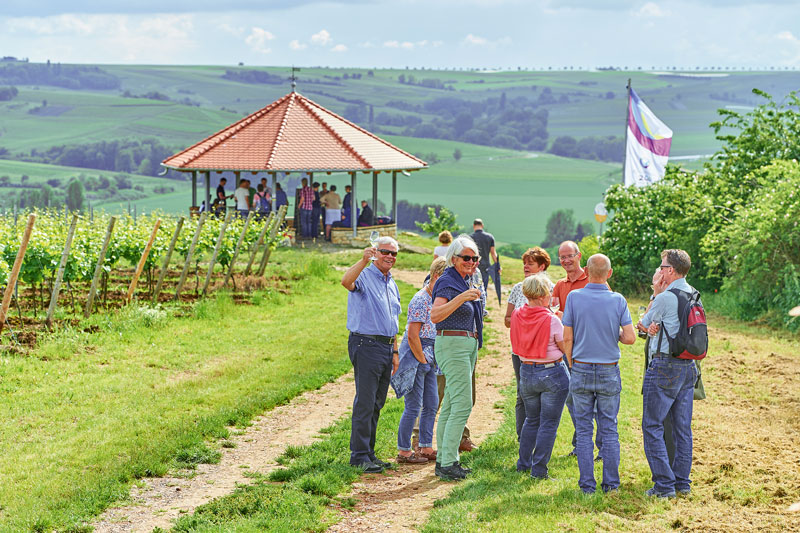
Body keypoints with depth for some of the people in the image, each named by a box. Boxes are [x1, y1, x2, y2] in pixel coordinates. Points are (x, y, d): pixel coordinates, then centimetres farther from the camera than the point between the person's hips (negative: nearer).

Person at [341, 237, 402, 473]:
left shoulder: (391, 284, 18)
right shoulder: (364, 276, -8)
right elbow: (346, 281, -33)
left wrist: (395, 351, 21)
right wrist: (364, 260, -46)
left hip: (386, 347, 8)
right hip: (366, 345, -8)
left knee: (377, 403, 12)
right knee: (365, 403, -8)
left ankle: (368, 452, 19)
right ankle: (359, 456, -3)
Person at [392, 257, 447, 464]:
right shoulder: (420, 300, -18)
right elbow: (413, 336, -21)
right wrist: (422, 361, -14)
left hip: (428, 355, 9)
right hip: (414, 354, -9)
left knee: (431, 405, 12)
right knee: (414, 406, -5)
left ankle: (426, 447, 20)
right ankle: (403, 451, 3)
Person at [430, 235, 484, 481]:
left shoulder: (464, 281, 15)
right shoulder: (447, 282, -14)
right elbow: (435, 315, -28)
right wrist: (461, 298, -38)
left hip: (468, 346, 10)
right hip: (452, 345, -10)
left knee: (451, 405, 11)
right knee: (462, 405, -14)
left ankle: (443, 460, 15)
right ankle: (447, 464, -14)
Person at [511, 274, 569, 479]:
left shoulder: (517, 315, -3)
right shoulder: (551, 321, -20)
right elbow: (567, 348, -11)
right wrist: (560, 323, 2)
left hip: (526, 373, 6)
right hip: (552, 374, -5)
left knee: (531, 420, 22)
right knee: (548, 423, 4)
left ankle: (523, 464, 27)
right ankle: (539, 470, 3)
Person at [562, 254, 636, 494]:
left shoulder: (574, 297, -6)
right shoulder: (618, 300, -5)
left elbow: (567, 338, -4)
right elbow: (630, 338, -8)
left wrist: (571, 366, 10)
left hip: (581, 369, 0)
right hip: (609, 373, 1)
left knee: (584, 429, 6)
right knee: (609, 429, 9)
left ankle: (587, 484, 6)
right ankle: (611, 483, 10)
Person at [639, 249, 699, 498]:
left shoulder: (665, 298, -15)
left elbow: (645, 323, 2)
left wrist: (655, 293, 6)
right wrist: (657, 325, -1)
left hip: (665, 365, -8)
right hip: (688, 365, 8)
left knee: (652, 426, -2)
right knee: (682, 428, 12)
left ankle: (664, 484, -7)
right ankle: (682, 482, 16)